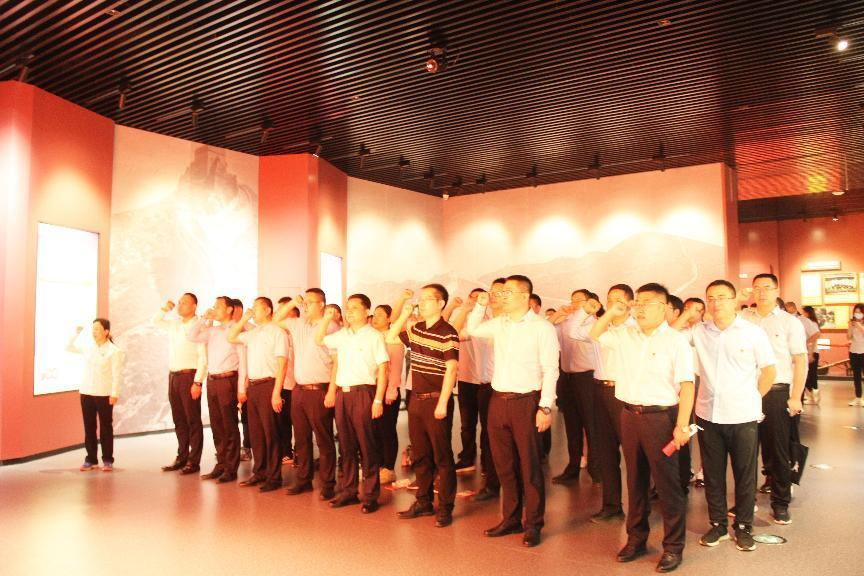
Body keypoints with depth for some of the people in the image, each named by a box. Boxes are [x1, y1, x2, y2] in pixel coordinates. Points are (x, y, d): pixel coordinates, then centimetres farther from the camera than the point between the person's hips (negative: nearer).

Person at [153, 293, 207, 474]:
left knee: (193, 421, -1)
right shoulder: (174, 324, 13)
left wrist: (197, 382, -18)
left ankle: (194, 461, 6)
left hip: (189, 376, -7)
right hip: (173, 376, 7)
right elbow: (156, 322, 30)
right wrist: (165, 308, 12)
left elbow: (203, 358, -14)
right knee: (179, 420, 13)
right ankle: (182, 458, 23)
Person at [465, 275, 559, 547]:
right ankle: (510, 519, 29)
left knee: (529, 465, 4)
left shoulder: (542, 327, -8)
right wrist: (480, 305, 10)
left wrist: (546, 407, -16)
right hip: (498, 400, 6)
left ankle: (533, 525, 18)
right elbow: (471, 329, 26)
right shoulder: (499, 323, 9)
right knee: (504, 464, 14)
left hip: (526, 402, -6)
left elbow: (550, 370, -11)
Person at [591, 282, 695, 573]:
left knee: (667, 483, 4)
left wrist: (682, 425, -17)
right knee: (635, 480, 16)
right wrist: (611, 313, 4)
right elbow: (595, 336, 20)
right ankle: (636, 538, 31)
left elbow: (686, 385, -12)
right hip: (629, 415, 5)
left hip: (660, 416, -5)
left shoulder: (676, 340, -8)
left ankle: (673, 546, 19)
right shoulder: (625, 335, 6)